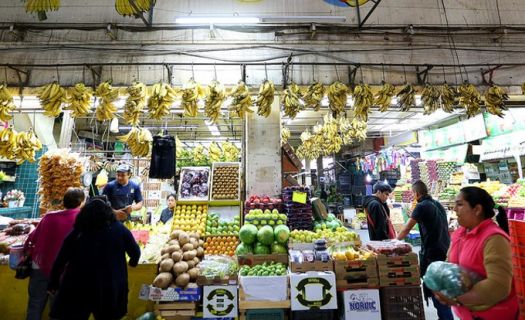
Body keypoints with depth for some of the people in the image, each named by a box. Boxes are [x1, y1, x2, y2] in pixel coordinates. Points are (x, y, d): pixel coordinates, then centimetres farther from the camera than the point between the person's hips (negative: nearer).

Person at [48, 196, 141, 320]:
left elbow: (60, 261, 0)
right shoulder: (119, 229, -8)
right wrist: (132, 262, 21)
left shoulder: (77, 232, -4)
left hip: (77, 289, 1)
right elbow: (135, 252, -1)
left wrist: (53, 283, 15)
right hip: (110, 289, 0)